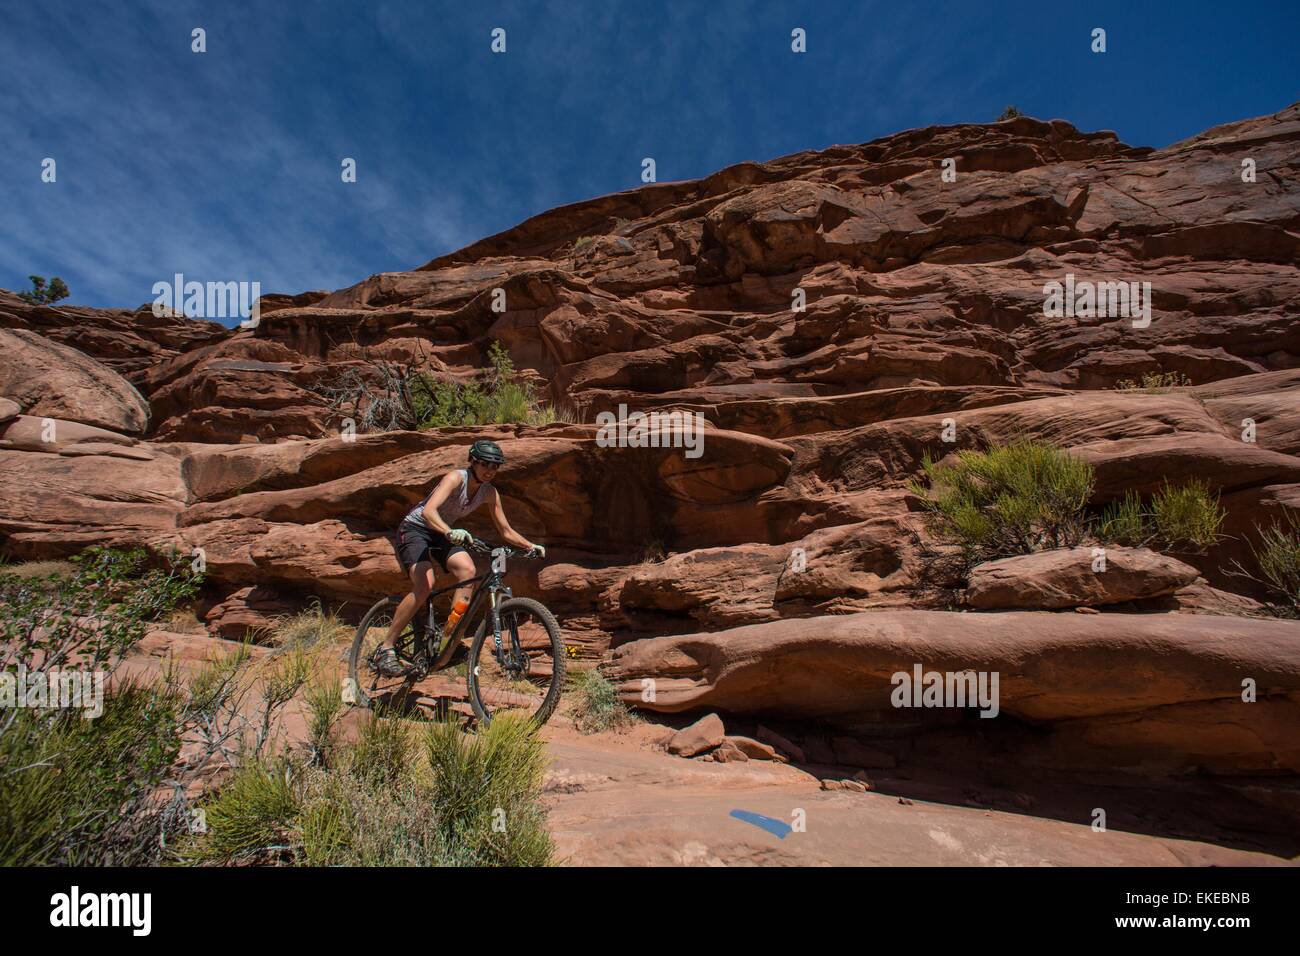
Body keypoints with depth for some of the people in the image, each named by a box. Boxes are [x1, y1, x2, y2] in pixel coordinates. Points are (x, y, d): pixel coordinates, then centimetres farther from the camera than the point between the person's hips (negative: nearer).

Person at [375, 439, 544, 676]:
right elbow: (428, 511, -42)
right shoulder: (455, 478, -26)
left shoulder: (489, 493, -7)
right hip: (414, 529, -6)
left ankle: (452, 634, -13)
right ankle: (385, 648, -14)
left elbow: (506, 531, 0)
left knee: (467, 570, -22)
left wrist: (530, 546, -14)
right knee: (425, 584, -25)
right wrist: (450, 532, -59)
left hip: (442, 533, 6)